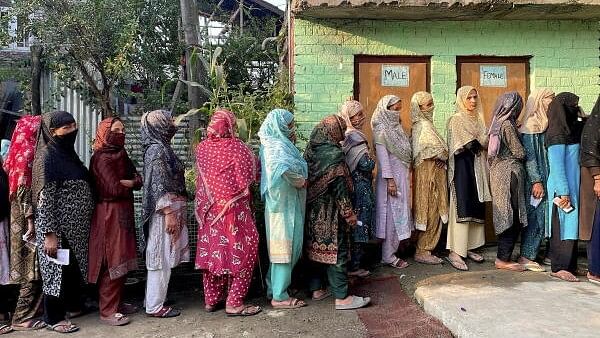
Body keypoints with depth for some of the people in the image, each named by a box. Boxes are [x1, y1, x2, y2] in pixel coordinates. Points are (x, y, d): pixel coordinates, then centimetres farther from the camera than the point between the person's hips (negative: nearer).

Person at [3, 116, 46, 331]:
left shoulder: (26, 153, 12)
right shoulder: (27, 155, -13)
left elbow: (32, 188, 13)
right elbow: (23, 191, -18)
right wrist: (30, 221, -20)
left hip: (33, 218, 9)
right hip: (28, 220, -9)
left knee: (34, 268, 14)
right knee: (32, 269, -1)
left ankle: (27, 310, 23)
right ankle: (22, 317, 7)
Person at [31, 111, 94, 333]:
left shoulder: (68, 153, 9)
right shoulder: (48, 157, -16)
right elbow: (45, 199, -20)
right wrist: (49, 234, -22)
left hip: (76, 227, 8)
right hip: (58, 228, -8)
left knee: (75, 267, 19)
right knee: (57, 270, 4)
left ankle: (73, 306, 36)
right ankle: (54, 318, 18)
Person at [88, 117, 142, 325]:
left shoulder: (120, 154, 14)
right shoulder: (103, 158, -12)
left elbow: (138, 180, 6)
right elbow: (114, 188, -20)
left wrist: (124, 182, -14)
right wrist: (130, 184, -2)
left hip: (123, 213, 8)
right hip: (110, 214, -8)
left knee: (122, 260, 13)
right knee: (113, 263, -4)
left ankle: (117, 302, 25)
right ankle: (107, 311, 5)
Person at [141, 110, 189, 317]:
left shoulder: (161, 148, 15)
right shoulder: (157, 150, -14)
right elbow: (159, 185, -20)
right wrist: (168, 213, -22)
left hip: (171, 209, 10)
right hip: (166, 210, -10)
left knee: (163, 257, 16)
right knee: (161, 258, -1)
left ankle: (156, 299, 27)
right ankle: (154, 306, 9)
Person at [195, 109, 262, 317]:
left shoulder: (202, 148, 2)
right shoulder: (236, 147, -14)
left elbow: (202, 177, 10)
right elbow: (251, 174, -10)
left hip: (208, 210, 6)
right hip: (233, 209, -6)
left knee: (210, 250, 14)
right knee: (241, 251, 4)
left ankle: (211, 299, 24)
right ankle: (234, 303, 6)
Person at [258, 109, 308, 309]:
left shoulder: (273, 144, 13)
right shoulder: (278, 147, -18)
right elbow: (287, 168, -37)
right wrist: (301, 180, -19)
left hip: (282, 203, 10)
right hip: (284, 205, -10)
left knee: (279, 247, 17)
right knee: (284, 247, -1)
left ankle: (273, 289, 29)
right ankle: (280, 296, 9)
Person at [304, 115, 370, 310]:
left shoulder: (311, 150, 5)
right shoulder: (334, 154, -18)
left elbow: (308, 179, 10)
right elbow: (340, 188, -18)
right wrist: (349, 214, -12)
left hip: (312, 210, 8)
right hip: (330, 212, -8)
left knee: (317, 248, 15)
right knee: (336, 250, -2)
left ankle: (317, 289, 25)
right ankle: (341, 297, 4)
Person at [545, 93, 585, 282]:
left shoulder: (573, 129, 12)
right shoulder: (557, 134, -14)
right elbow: (556, 166, -17)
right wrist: (563, 192, -18)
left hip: (574, 187, 8)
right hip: (563, 188, -8)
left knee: (572, 225, 11)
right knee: (563, 226, -4)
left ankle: (569, 265, 20)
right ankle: (560, 267, 3)